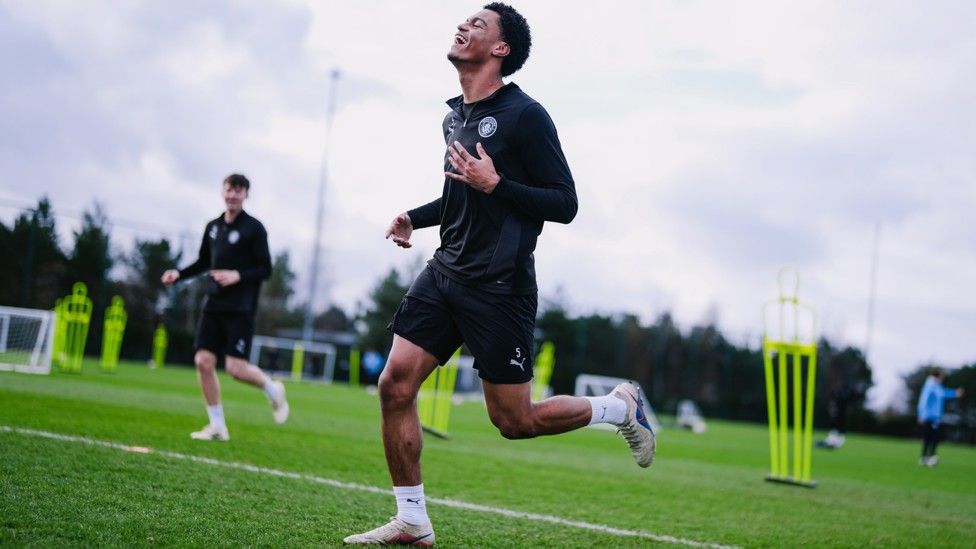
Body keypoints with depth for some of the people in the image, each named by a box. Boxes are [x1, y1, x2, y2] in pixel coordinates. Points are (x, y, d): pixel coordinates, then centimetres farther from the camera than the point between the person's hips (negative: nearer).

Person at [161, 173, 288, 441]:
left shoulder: (254, 228, -5)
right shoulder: (213, 227, 12)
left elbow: (265, 269, -7)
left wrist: (238, 276, -21)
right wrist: (179, 274, 9)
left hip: (240, 309, -6)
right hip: (213, 305, 6)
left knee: (235, 367, -13)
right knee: (203, 361, -3)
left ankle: (273, 390, 19)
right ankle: (217, 426, 8)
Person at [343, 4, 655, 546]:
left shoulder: (525, 115, -10)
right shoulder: (453, 117, 14)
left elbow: (565, 205, -12)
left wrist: (495, 183, -22)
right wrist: (415, 217, 14)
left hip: (497, 287, -7)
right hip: (445, 272, 7)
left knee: (515, 421, -2)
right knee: (395, 385, -4)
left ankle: (620, 406, 24)